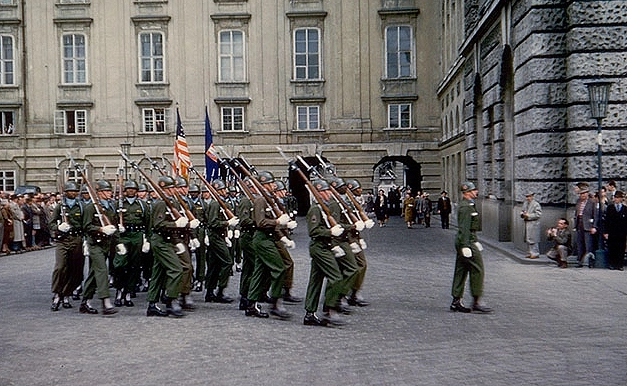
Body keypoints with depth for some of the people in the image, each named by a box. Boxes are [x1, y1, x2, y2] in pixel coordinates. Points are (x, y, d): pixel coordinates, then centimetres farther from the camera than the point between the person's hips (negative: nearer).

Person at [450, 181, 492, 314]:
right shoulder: (466, 207, -15)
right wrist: (465, 246, -24)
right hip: (467, 242, -11)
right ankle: (477, 302, -2)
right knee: (478, 269, -6)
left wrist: (475, 241, 27)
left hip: (467, 241, 11)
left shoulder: (469, 205, 18)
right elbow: (464, 228, -21)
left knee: (461, 271, 10)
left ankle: (456, 301, 14)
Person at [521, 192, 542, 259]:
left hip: (534, 224, -8)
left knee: (533, 239, -8)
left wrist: (529, 215, -16)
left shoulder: (536, 204, -8)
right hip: (527, 224, 8)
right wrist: (523, 214, 1)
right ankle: (530, 253, 20)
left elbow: (538, 214, -13)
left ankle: (535, 253, 0)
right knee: (527, 239, 11)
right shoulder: (525, 203, 15)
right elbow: (522, 211, 24)